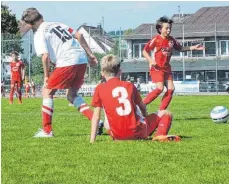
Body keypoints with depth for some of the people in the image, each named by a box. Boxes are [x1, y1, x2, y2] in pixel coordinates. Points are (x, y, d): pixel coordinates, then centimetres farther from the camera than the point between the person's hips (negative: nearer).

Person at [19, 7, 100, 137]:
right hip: (82, 60, 7)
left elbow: (45, 56, -12)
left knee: (47, 92, 8)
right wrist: (90, 54, 21)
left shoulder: (39, 35, -1)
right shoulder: (57, 24, 20)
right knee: (72, 95, 18)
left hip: (66, 62, -7)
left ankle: (47, 130, 5)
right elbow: (79, 36, 17)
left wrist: (46, 76, 1)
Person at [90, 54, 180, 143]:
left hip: (118, 136, 1)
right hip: (138, 132, -1)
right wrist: (145, 117, 39)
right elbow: (142, 107, 18)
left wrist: (92, 140, 5)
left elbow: (96, 116, 1)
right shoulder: (129, 85, 6)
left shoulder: (99, 89, 2)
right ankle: (160, 135, -11)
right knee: (166, 113, 17)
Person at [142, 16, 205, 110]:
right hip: (157, 68, -7)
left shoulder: (171, 40, 6)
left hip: (166, 68, 7)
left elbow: (180, 48, 21)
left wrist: (193, 48, 12)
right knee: (160, 88, -21)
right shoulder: (156, 39, -11)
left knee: (171, 89, -3)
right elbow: (144, 51, -8)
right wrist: (151, 60, -23)